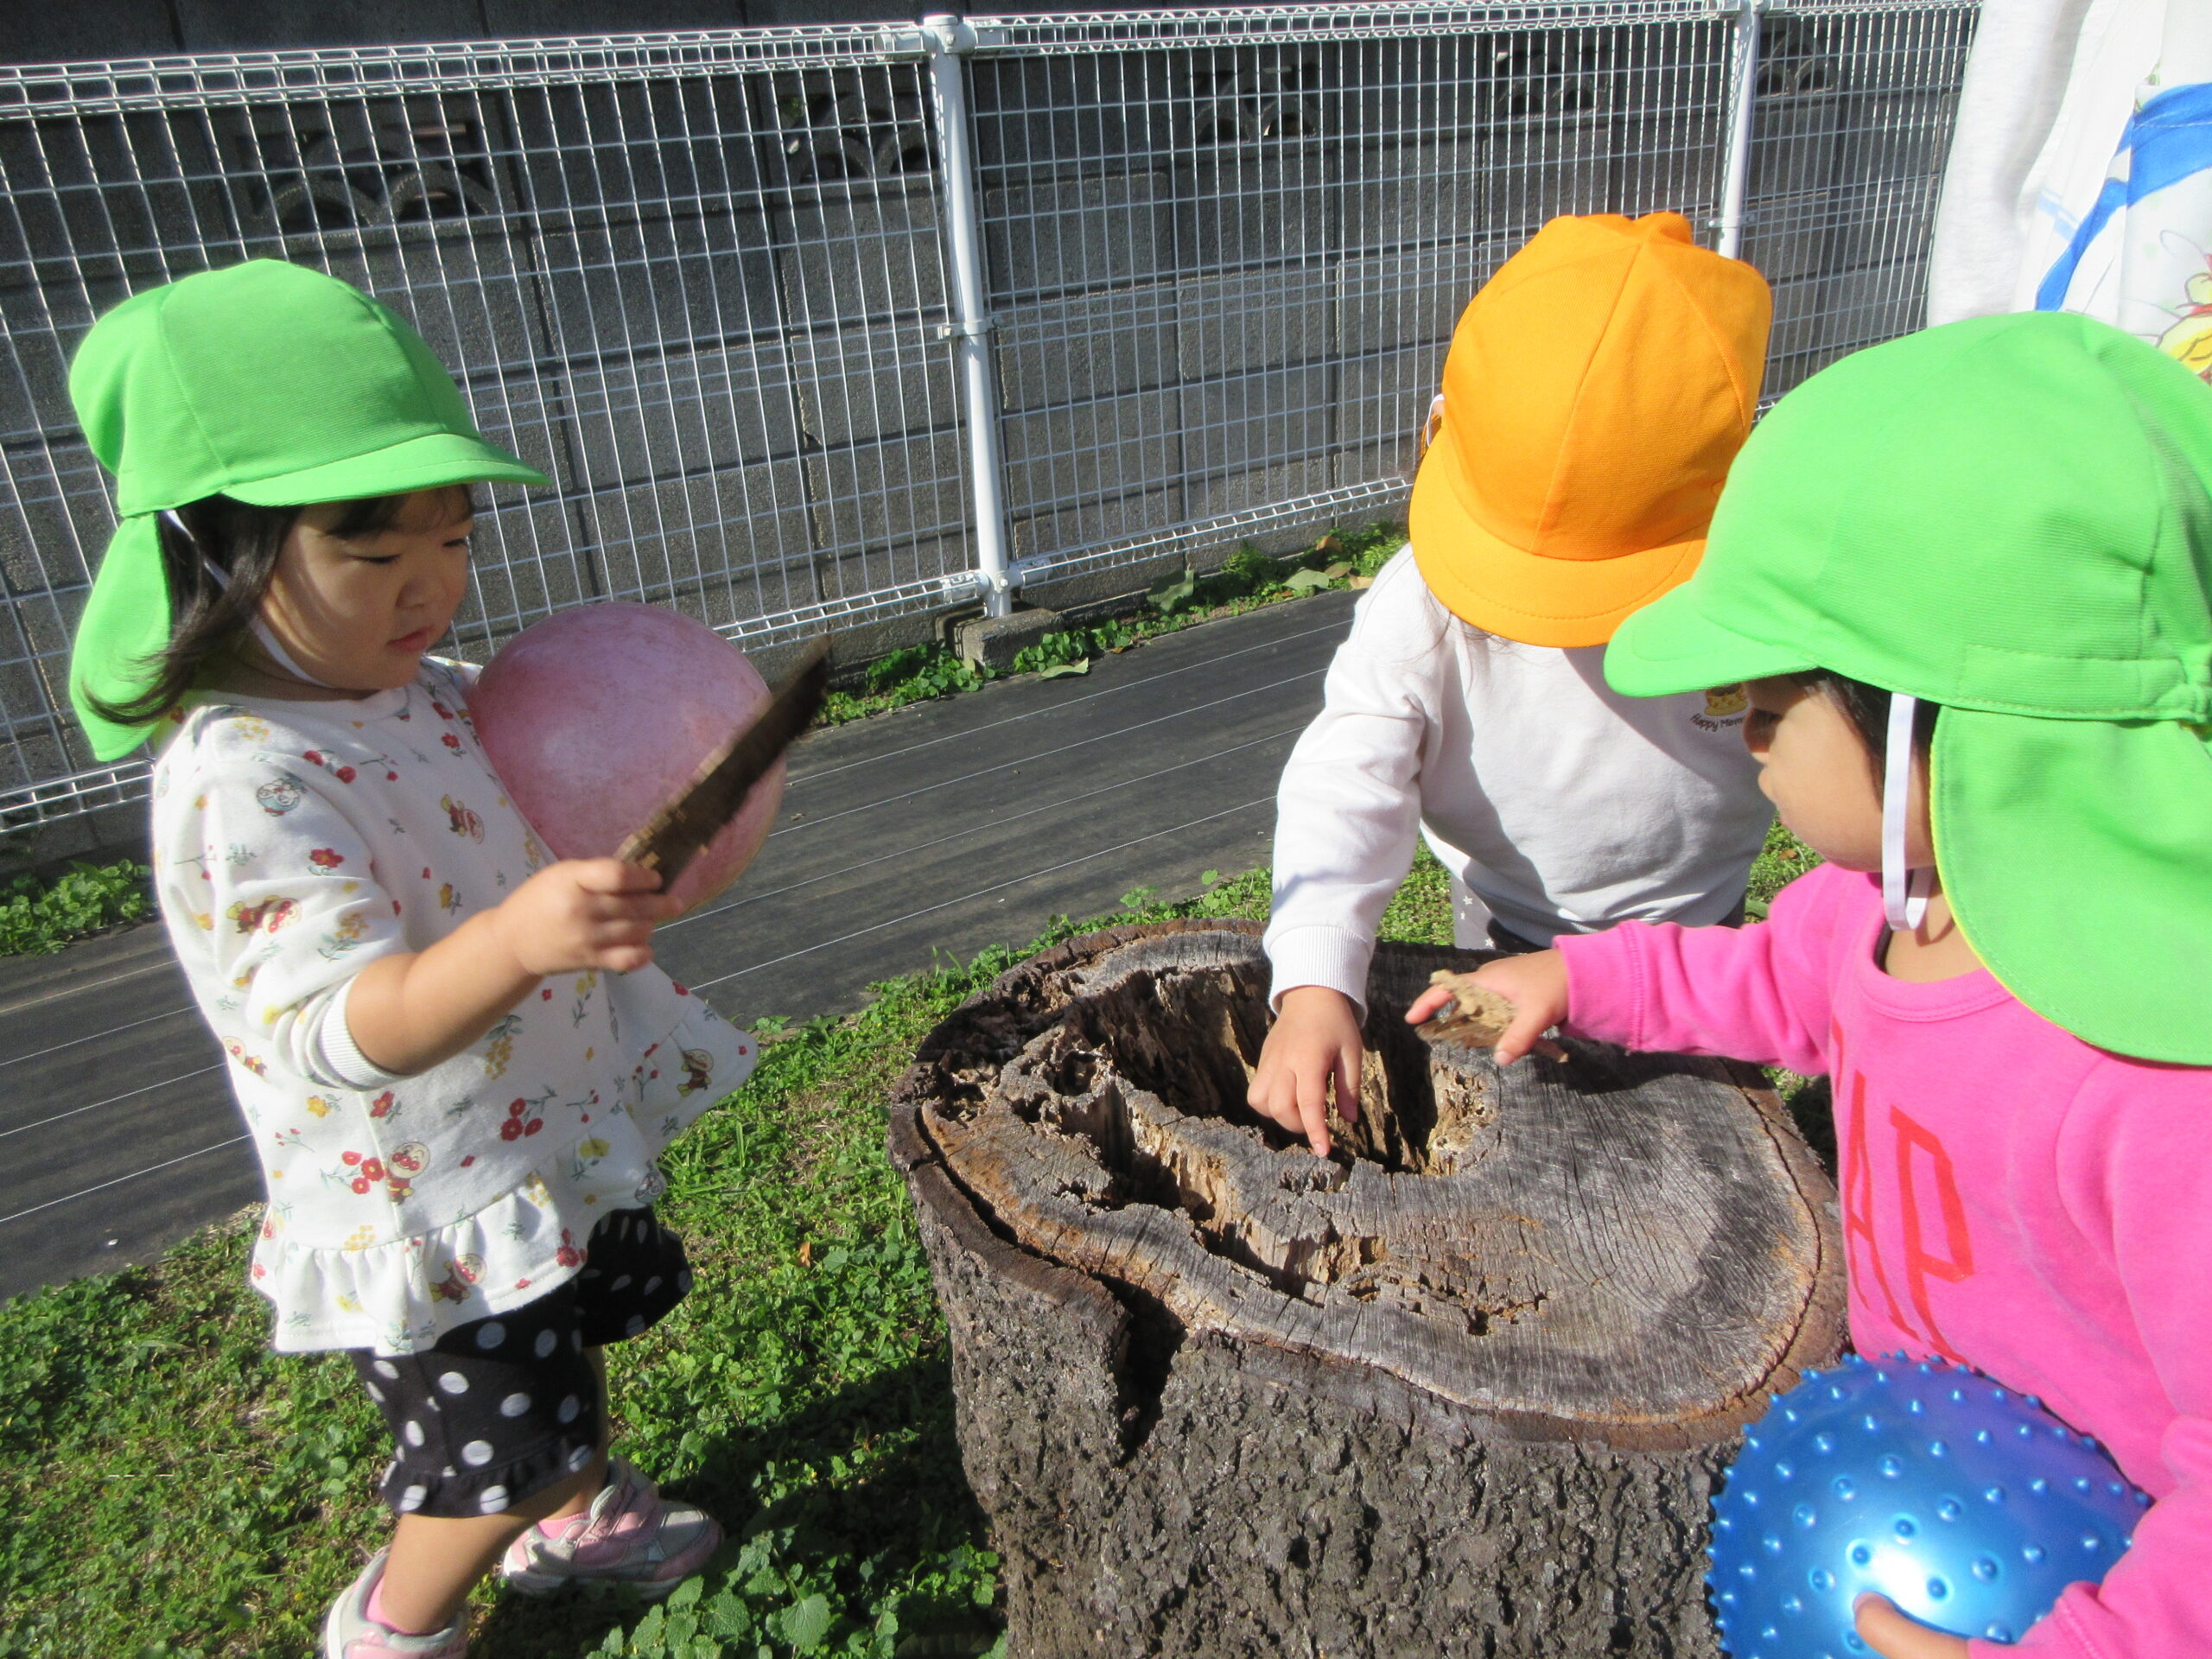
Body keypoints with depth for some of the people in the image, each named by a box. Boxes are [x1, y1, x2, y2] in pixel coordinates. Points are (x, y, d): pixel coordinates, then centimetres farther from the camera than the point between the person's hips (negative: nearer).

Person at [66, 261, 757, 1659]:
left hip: (557, 1125, 8)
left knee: (586, 1330, 28)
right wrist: (518, 937, -56)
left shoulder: (429, 691, -3)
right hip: (427, 1206, -8)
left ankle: (574, 1516, 57)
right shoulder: (242, 783, -29)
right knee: (510, 1441, 7)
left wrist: (621, 871, -6)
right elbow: (347, 1030, -38)